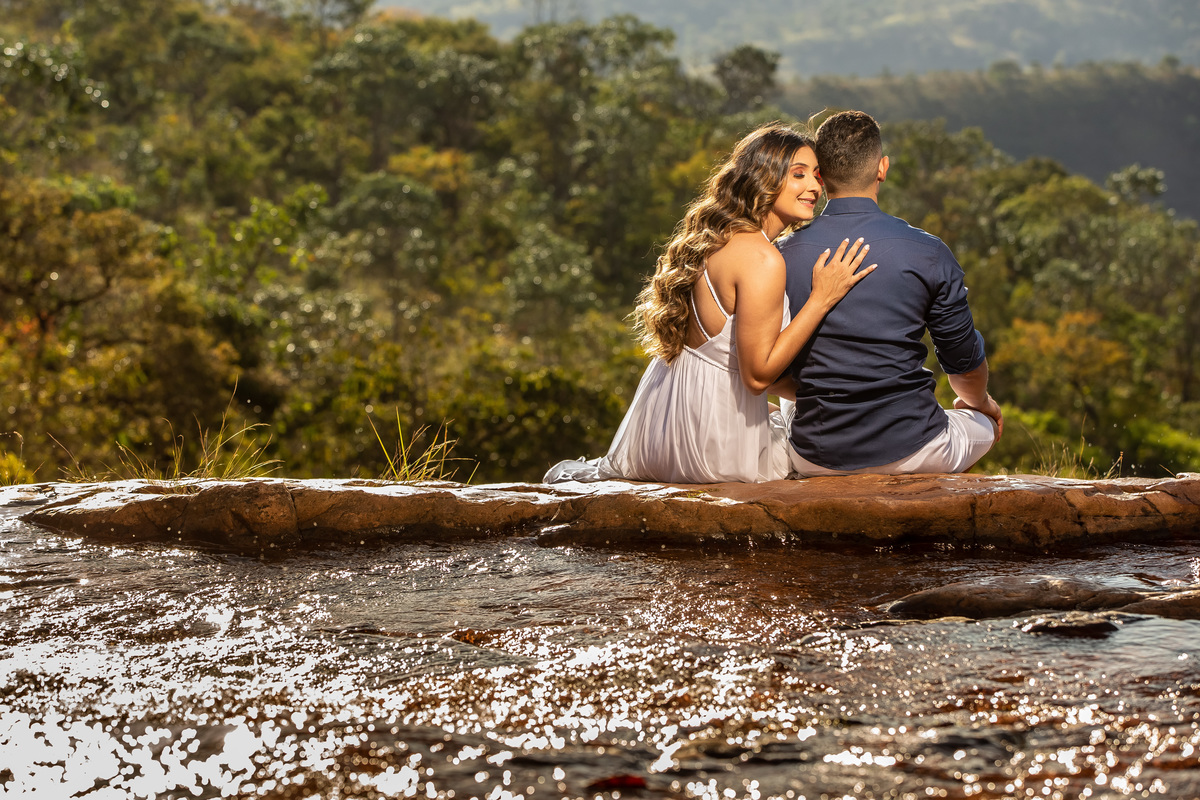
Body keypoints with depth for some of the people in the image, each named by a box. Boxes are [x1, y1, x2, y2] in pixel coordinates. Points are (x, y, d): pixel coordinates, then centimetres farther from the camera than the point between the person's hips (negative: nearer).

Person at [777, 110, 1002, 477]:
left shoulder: (782, 258, -5)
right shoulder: (928, 253, -9)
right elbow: (965, 363, 3)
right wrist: (978, 402, 27)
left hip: (816, 460, 2)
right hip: (910, 452, -1)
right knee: (984, 423, 32)